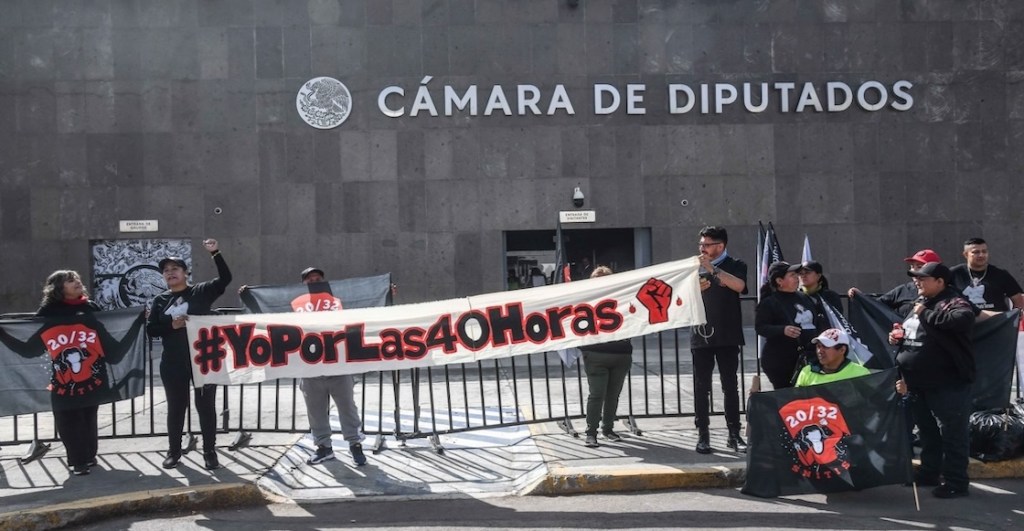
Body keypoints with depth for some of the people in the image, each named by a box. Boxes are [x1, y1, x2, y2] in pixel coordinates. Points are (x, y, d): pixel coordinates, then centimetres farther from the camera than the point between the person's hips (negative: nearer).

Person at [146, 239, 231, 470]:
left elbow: (225, 278, -12)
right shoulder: (160, 300, 8)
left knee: (206, 406, 4)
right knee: (176, 407, 11)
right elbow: (150, 329, 4)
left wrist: (216, 253, -21)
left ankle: (210, 452, 12)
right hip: (173, 364, 2)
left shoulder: (201, 291, 0)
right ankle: (174, 451, 23)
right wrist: (172, 325, -13)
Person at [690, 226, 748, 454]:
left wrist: (712, 269, -21)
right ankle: (703, 435, 2)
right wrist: (695, 290, -10)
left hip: (727, 336, -2)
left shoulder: (735, 266, 5)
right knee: (701, 387, 0)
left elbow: (739, 285, -17)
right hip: (701, 335, 2)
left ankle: (734, 434, 6)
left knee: (730, 386, 1)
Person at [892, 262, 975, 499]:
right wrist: (899, 337, 8)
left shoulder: (954, 302, -12)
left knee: (952, 433, -2)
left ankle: (956, 482, 4)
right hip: (919, 384, 9)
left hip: (948, 384, -9)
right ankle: (929, 472, 32)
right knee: (927, 432, 20)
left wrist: (926, 314, -26)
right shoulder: (920, 303, 16)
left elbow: (963, 320, -36)